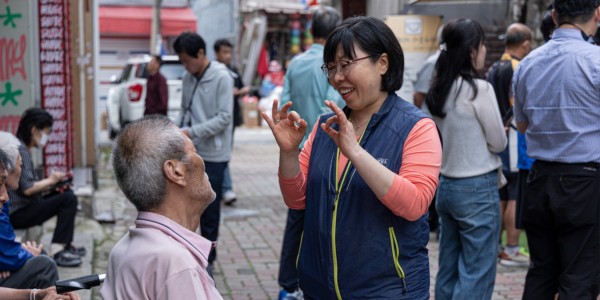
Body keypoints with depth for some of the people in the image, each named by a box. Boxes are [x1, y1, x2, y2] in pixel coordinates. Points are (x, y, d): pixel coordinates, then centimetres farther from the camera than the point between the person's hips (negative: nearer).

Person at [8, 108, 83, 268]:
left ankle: (66, 245, 17)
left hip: (22, 208, 10)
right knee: (69, 199, -14)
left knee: (67, 193, 16)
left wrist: (53, 183, 2)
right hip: (17, 214, -10)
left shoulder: (22, 149, 13)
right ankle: (58, 251, -12)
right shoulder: (21, 151, -18)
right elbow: (27, 189, -24)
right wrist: (50, 181, -9)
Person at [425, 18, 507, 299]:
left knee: (448, 271, 14)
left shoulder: (438, 90, 6)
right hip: (478, 189, -7)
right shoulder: (479, 89, -15)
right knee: (476, 275, 0)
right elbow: (499, 142, -7)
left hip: (446, 185, 7)